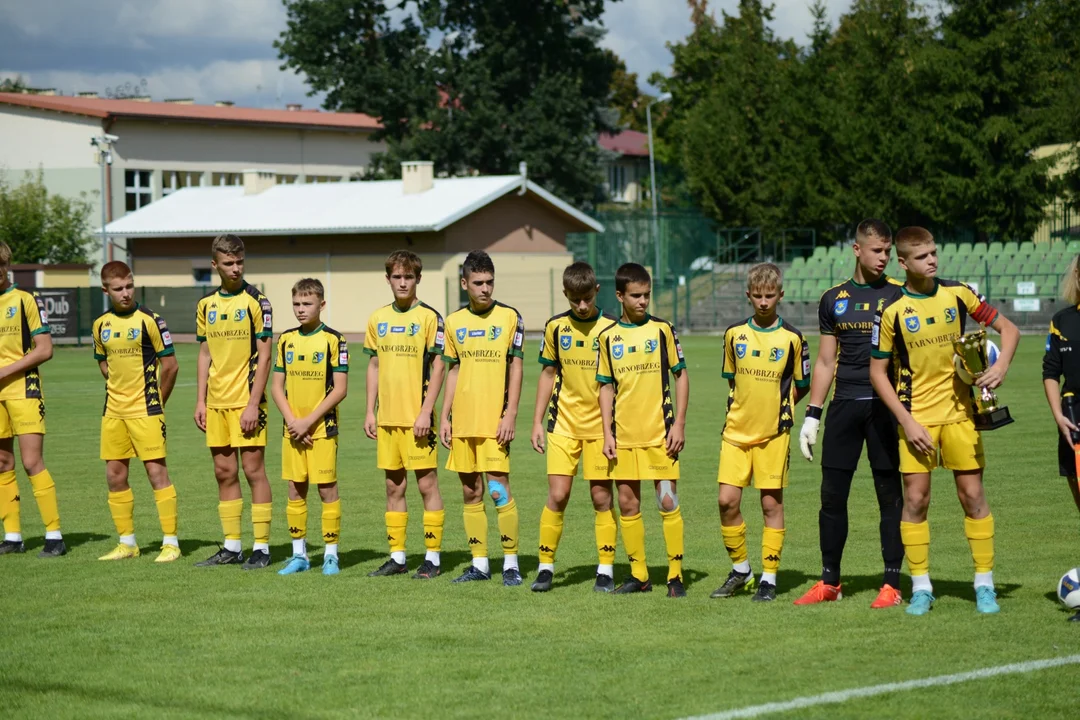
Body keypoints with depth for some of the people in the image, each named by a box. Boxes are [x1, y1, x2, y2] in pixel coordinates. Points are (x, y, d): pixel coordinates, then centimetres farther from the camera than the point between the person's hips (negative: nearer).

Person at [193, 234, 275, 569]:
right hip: (216, 403, 5)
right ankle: (231, 547, 15)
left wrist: (254, 404, -15)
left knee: (254, 469, -4)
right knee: (224, 472, 8)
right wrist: (200, 401, 9)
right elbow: (205, 355, 15)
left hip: (246, 402, -5)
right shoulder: (206, 305, 10)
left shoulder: (256, 302, -6)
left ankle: (261, 547, 1)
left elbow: (264, 356, -9)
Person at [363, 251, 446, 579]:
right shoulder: (378, 319, 10)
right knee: (394, 487, 10)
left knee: (427, 484, -2)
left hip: (417, 417, -5)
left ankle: (432, 557, 3)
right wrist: (370, 412, 9)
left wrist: (426, 412, -14)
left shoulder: (429, 317, -5)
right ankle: (397, 556, 17)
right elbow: (374, 367, 15)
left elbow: (438, 366, -8)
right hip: (387, 417, 5)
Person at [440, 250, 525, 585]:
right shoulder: (454, 322, 9)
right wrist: (444, 417, 10)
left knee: (499, 490, -9)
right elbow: (453, 371, 15)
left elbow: (516, 368, -3)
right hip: (463, 422, 4)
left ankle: (511, 563, -1)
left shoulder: (509, 317, -2)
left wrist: (510, 416, -10)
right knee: (471, 493, 7)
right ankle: (479, 564, 15)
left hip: (494, 421, -4)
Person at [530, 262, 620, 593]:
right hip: (563, 424, 2)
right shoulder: (555, 327, 3)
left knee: (602, 497, 0)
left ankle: (606, 570, 9)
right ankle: (546, 567, 6)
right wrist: (537, 422, 8)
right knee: (557, 495, -4)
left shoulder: (611, 327, -4)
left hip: (601, 425, -2)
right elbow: (548, 374, 12)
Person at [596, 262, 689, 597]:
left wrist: (679, 424, -4)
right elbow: (606, 386, 10)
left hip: (659, 433, -3)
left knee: (668, 503, -4)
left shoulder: (661, 329, -1)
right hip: (624, 436, 3)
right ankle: (639, 574, 15)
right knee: (627, 504, 5)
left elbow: (681, 375, 3)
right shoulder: (608, 337, 5)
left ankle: (676, 575, 2)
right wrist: (607, 433, 3)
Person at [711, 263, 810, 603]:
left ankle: (769, 578, 7)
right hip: (736, 431, 3)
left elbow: (802, 385, 7)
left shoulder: (792, 338, -3)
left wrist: (777, 407, 2)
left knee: (772, 504, -1)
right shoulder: (734, 333, 4)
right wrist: (741, 407, 8)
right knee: (727, 501, -3)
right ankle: (740, 571, 14)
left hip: (773, 433, -2)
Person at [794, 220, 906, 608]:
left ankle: (892, 584, 5)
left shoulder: (899, 295, 2)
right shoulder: (834, 299, 12)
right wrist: (811, 415, 10)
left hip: (886, 405, -3)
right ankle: (829, 581, 14)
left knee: (890, 493, -1)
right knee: (832, 494, 3)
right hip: (844, 404, 3)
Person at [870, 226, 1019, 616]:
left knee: (973, 496, 1)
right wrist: (906, 421, -9)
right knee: (915, 499, -1)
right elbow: (878, 371, -2)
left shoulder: (958, 294, -2)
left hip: (960, 412, 1)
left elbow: (1008, 328, 7)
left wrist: (1001, 366, -12)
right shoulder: (892, 311, -7)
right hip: (916, 417, -1)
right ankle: (921, 587, 9)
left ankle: (985, 584, 9)